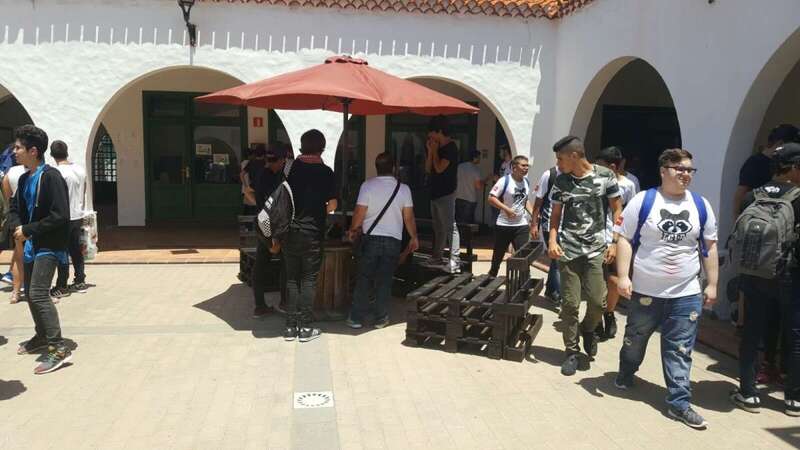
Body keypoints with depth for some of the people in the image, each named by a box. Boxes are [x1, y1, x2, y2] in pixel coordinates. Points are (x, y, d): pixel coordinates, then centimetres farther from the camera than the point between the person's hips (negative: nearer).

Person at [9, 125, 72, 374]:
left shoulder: (51, 177, -16)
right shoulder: (25, 178, 11)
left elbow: (60, 216, -22)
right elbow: (14, 208, 20)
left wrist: (28, 230, -16)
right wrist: (18, 226, -1)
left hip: (49, 245, -9)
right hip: (31, 244, 9)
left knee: (39, 294, -17)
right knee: (31, 293, 18)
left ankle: (59, 348, -14)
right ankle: (42, 336, 37)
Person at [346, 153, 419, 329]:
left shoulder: (367, 186, -7)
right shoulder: (403, 188, -3)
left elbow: (359, 214, -7)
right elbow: (409, 217, -1)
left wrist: (353, 231, 10)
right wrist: (414, 237, 13)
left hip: (370, 238, -1)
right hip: (393, 240, 1)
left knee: (363, 279, 8)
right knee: (384, 281, 9)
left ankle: (356, 318, 13)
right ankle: (380, 318, 15)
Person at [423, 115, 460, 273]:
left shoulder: (450, 148, -12)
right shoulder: (438, 148, 13)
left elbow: (439, 168, -20)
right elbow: (428, 169, 12)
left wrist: (435, 150, -8)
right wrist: (430, 151, 2)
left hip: (446, 193, -10)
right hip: (436, 192, 10)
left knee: (450, 227, -9)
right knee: (438, 227, 15)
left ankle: (454, 262, -9)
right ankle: (436, 258, 25)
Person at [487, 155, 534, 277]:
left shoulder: (526, 182, 6)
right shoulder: (505, 181, -15)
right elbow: (491, 198, -17)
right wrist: (506, 209, -24)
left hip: (522, 225, 4)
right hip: (504, 225, -4)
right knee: (498, 254, 13)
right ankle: (492, 275, 36)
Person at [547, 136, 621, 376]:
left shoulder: (605, 176, -3)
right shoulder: (561, 181, 3)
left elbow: (617, 210, 4)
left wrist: (614, 242, -4)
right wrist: (552, 240, -6)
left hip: (596, 250, -1)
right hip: (568, 250, 1)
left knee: (598, 301, -6)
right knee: (570, 303, 2)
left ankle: (588, 329, 28)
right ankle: (572, 351, 17)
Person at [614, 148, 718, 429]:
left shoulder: (701, 206, 4)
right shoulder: (643, 201, -6)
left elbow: (709, 247, 9)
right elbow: (625, 240, -7)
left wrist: (712, 284, 6)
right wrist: (623, 276, -14)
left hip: (686, 293, 2)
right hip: (645, 290, -1)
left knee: (680, 349, 3)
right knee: (635, 339, 17)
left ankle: (679, 402, 10)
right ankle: (626, 374, 43)